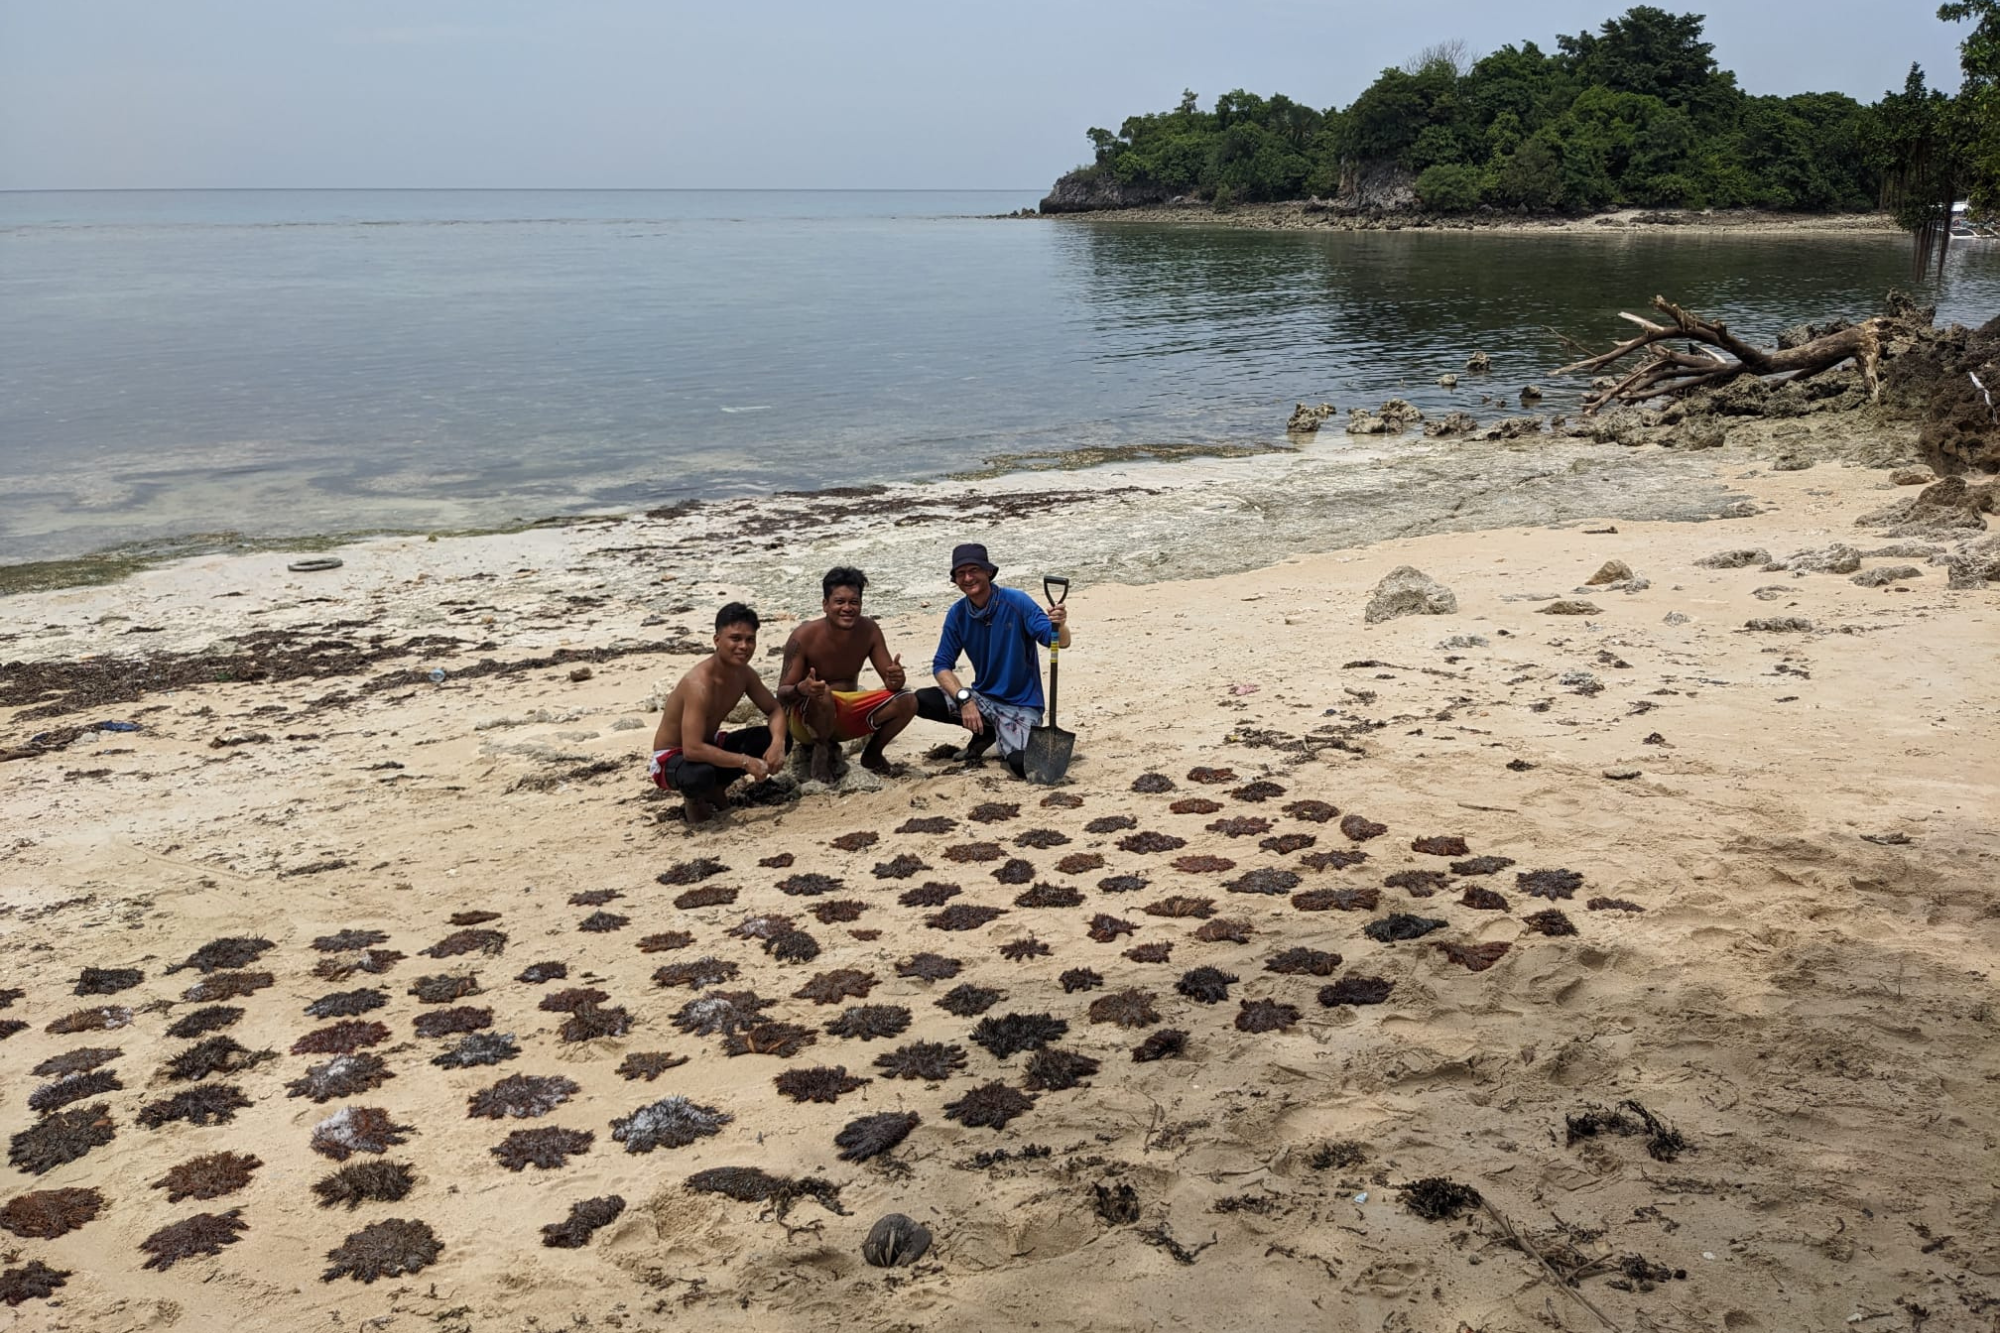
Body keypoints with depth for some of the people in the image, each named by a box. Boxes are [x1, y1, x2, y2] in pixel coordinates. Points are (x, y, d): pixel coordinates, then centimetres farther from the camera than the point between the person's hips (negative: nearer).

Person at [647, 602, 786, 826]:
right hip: (672, 757, -8)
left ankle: (716, 787, 8)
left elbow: (774, 709, 4)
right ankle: (693, 798, -3)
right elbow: (692, 750, -40)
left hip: (710, 745, 8)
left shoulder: (744, 673, -8)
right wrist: (745, 762, -36)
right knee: (700, 775, -42)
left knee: (772, 739, -8)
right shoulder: (699, 684, -33)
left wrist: (778, 741, -18)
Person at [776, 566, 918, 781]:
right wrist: (801, 689, -44)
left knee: (907, 702, -14)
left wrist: (896, 679, -30)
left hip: (847, 713, 5)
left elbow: (890, 681, -5)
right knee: (822, 694, -38)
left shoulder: (868, 630, -7)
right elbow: (782, 694, -20)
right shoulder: (804, 637, -20)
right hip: (806, 719, -4)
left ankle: (872, 753, 10)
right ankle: (823, 748, -7)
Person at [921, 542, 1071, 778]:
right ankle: (986, 731, 5)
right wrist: (964, 699, -20)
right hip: (982, 699, 5)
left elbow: (1060, 642, -19)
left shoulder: (1016, 602, -14)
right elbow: (942, 665, -2)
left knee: (1022, 764, -31)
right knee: (922, 701, -19)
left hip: (1021, 705, -4)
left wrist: (1060, 626, -44)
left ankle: (1008, 736, 7)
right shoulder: (957, 614, -3)